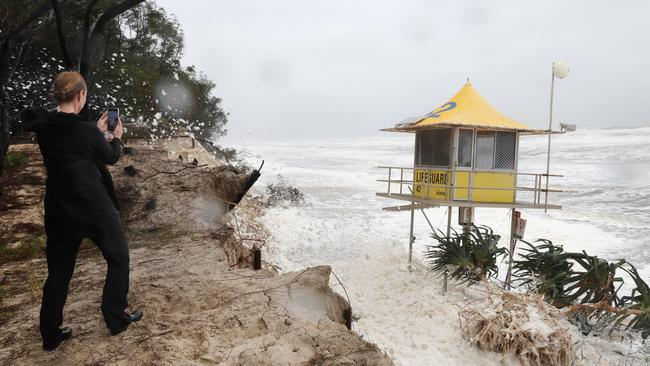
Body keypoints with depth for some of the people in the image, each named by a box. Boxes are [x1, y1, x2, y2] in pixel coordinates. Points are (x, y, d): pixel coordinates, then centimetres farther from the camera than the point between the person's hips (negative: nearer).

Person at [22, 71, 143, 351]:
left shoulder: (42, 127, -3)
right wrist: (116, 137, 17)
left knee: (58, 271, 17)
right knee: (118, 258, 15)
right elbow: (111, 157, -1)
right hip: (94, 208, -6)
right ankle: (116, 319, 23)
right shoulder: (86, 130, -20)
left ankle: (50, 334, 26)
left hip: (58, 210, 6)